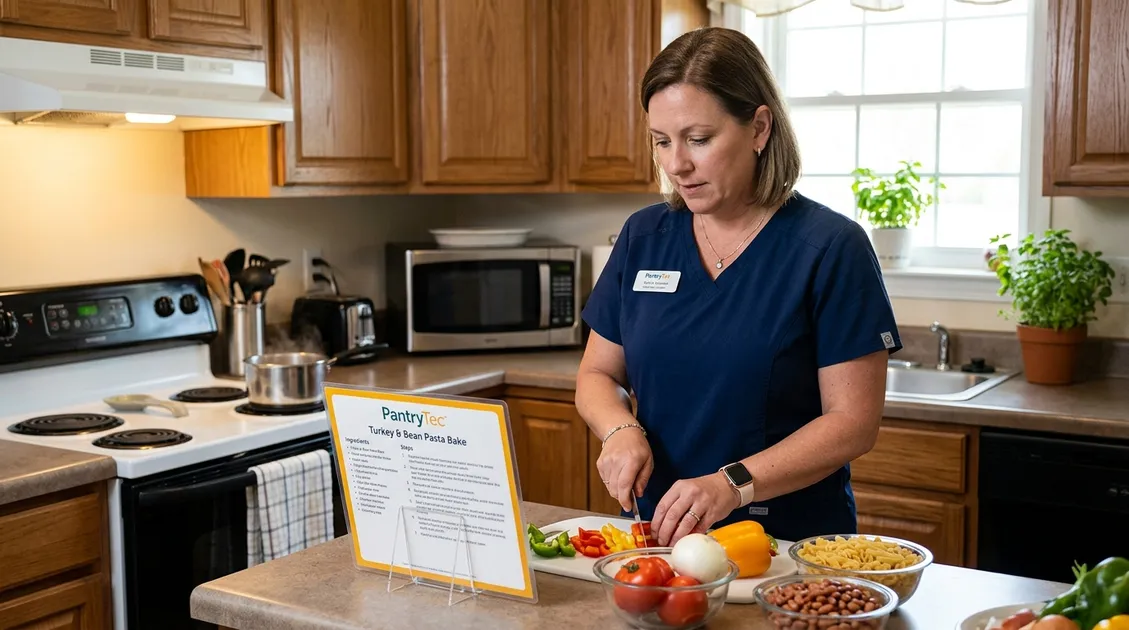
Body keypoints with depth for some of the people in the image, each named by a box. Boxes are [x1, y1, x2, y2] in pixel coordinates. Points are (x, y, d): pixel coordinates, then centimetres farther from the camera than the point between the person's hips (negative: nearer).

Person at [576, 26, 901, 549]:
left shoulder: (830, 248, -6)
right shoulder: (643, 237, 7)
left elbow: (853, 422, -9)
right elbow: (597, 376, 14)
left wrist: (734, 485, -20)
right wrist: (621, 429, -8)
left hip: (790, 541, -3)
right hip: (659, 534, 4)